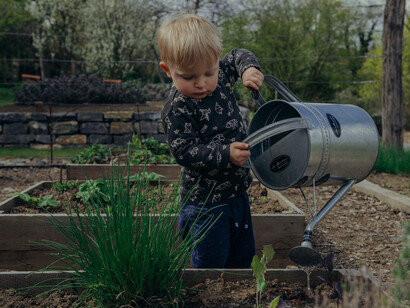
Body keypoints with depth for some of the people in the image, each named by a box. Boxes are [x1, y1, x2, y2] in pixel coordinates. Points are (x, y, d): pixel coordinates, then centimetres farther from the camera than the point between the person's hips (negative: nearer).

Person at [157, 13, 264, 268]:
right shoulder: (177, 109, -21)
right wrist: (225, 154, -33)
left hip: (237, 191, 7)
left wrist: (249, 68, -6)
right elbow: (184, 151, -23)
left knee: (243, 255, 21)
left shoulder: (221, 77, -2)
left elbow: (238, 56, 17)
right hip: (205, 201, -7)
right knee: (210, 261, 1)